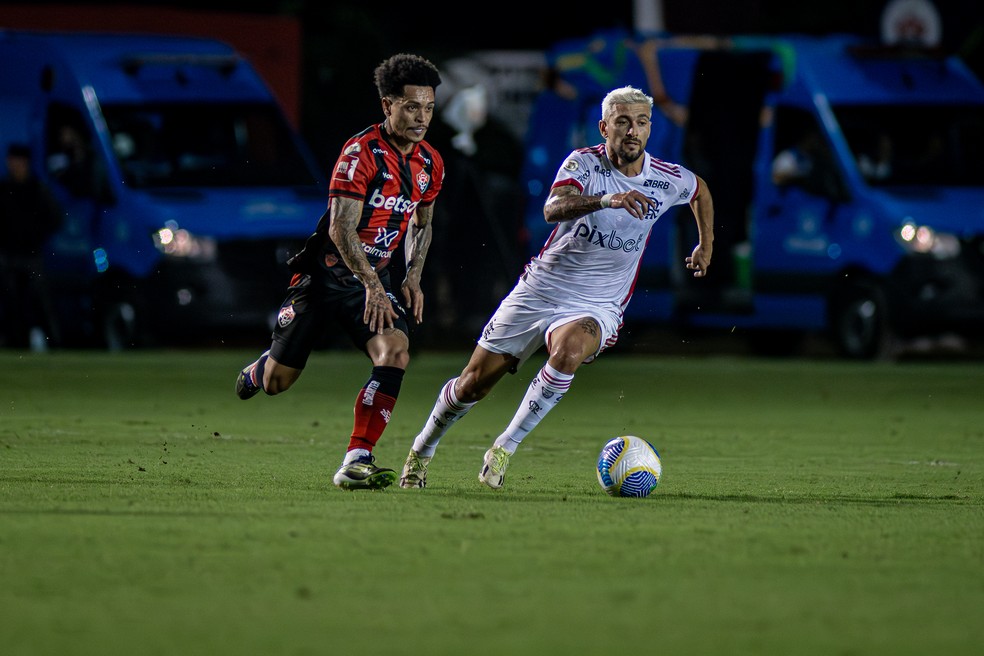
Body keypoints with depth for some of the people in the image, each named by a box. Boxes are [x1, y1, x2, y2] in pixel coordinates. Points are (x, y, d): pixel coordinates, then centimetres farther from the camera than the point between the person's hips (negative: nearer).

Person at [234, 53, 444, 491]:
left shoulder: (430, 164, 2)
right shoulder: (361, 152, -19)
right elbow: (340, 228, -24)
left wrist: (413, 278, 5)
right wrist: (372, 286, -29)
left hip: (373, 279, 5)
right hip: (325, 273, -5)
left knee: (396, 352, -23)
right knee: (276, 382, 2)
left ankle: (356, 462, -22)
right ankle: (258, 370, 42)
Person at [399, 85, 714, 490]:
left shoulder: (669, 180, -1)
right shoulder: (584, 163, -12)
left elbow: (700, 190, 25)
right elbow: (553, 209, -34)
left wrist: (706, 244, 26)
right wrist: (606, 200, -49)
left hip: (596, 307, 1)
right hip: (539, 291, -1)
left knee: (569, 349, -35)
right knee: (473, 383, 4)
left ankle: (504, 448, -23)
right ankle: (421, 451, 32)